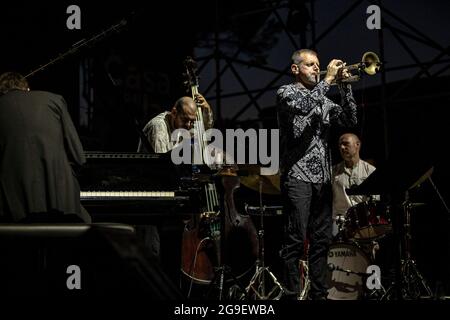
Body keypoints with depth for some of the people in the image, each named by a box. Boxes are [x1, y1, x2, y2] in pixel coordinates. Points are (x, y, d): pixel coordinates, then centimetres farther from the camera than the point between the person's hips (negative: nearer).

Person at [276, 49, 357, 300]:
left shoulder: (323, 99, 20)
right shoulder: (286, 92, 1)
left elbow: (350, 120, 8)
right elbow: (304, 107, -20)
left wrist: (345, 85, 0)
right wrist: (328, 80, -14)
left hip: (323, 177, 7)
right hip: (297, 176, -7)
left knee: (322, 239, 7)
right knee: (297, 240, -9)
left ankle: (319, 293, 11)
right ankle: (292, 294, -8)